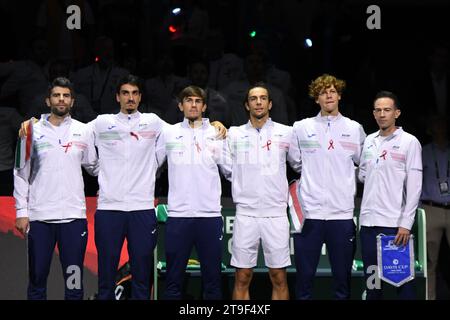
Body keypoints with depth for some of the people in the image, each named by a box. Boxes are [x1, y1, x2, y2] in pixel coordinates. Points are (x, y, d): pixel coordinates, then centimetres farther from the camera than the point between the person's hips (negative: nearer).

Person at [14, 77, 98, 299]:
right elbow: (21, 174, 5)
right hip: (39, 216, 0)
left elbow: (94, 166, 16)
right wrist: (21, 211, 0)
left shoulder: (83, 131, 7)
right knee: (37, 280, 5)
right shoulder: (34, 131, 5)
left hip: (73, 215, 0)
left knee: (74, 281, 3)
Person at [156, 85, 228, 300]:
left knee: (212, 279, 5)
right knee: (174, 279, 4)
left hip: (210, 215, 0)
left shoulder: (217, 133, 6)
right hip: (178, 215, 0)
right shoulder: (169, 133, 6)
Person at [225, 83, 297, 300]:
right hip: (245, 214, 0)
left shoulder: (286, 133, 5)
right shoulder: (234, 134, 6)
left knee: (279, 279, 3)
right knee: (242, 279, 3)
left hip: (276, 214, 0)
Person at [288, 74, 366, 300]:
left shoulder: (354, 129, 7)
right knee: (304, 274, 4)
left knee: (342, 275, 6)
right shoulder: (301, 128, 6)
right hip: (309, 212, 0)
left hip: (342, 213, 1)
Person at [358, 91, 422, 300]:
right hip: (368, 220, 5)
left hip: (395, 222, -5)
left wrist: (406, 223, -13)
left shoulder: (409, 142, -3)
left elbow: (414, 186, -8)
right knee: (370, 278, 11)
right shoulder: (369, 141, 12)